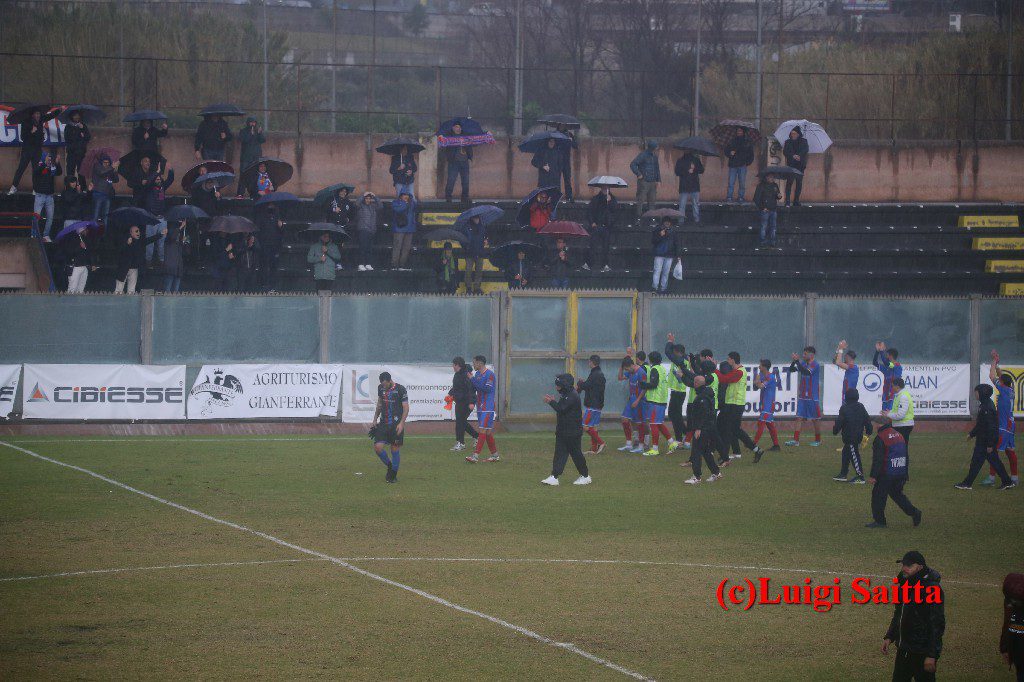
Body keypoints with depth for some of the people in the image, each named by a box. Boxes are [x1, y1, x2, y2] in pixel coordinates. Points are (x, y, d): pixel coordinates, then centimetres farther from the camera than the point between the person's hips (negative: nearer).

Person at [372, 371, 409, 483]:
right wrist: (375, 419, 16)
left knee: (395, 449, 1)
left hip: (396, 425, -5)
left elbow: (406, 408, -8)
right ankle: (389, 465, 18)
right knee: (378, 447, -8)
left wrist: (401, 423, -16)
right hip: (383, 424, 5)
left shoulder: (400, 389, -10)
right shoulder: (381, 388, 6)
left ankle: (393, 475, 15)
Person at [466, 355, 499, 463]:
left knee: (483, 430, -13)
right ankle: (495, 455, 18)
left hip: (488, 408, -9)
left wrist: (473, 379, -20)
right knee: (488, 432, 11)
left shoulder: (489, 374, -12)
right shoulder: (477, 374, 15)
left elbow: (487, 388, -22)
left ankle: (475, 456, -19)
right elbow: (473, 389, 18)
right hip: (480, 407, 9)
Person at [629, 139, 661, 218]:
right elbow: (632, 164, -17)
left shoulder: (654, 156, 13)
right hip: (643, 182, -7)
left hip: (652, 182, 7)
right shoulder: (642, 155, -11)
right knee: (641, 200, -6)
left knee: (652, 201, 9)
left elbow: (657, 168, 23)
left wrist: (658, 180, 17)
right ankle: (639, 217, -5)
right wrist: (638, 174, -18)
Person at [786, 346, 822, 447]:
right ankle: (796, 440, -3)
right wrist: (794, 361, -12)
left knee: (815, 419, 4)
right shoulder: (803, 363, 9)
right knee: (800, 418, 0)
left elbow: (806, 372, -27)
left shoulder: (815, 365, -12)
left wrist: (797, 361, -25)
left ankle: (818, 440, 16)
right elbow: (792, 369, 7)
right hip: (802, 396, 6)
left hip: (813, 397, -6)